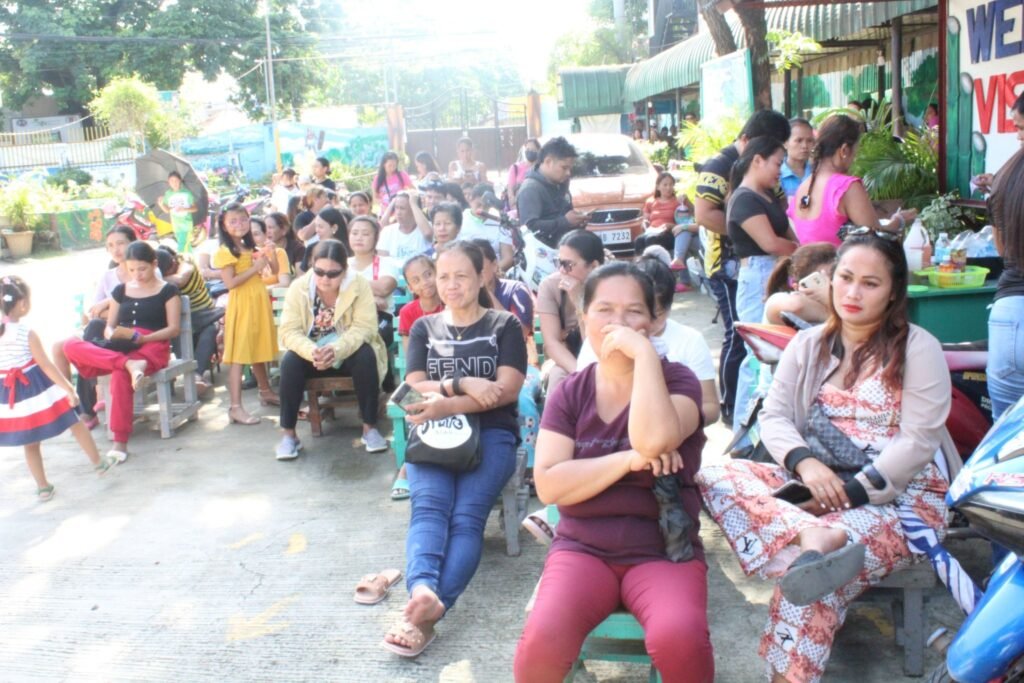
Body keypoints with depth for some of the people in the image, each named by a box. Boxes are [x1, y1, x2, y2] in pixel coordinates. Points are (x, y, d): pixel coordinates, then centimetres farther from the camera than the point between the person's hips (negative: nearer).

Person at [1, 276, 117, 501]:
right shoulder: (27, 333, -16)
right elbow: (46, 366, -16)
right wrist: (69, 388, -11)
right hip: (35, 387, -5)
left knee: (30, 442, 16)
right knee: (75, 423, 14)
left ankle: (43, 487, 24)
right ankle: (99, 463, 25)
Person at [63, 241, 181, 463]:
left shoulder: (167, 291, 7)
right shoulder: (120, 290, 19)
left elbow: (174, 328, -1)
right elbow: (109, 327, 17)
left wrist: (142, 337, -16)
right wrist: (112, 334, -8)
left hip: (152, 347, -5)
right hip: (120, 348, 5)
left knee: (120, 374, -39)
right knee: (71, 346, -24)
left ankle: (120, 441, -35)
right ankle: (129, 364, -41)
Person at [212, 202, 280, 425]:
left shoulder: (251, 248, 15)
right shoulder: (225, 251, -7)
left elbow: (274, 270, 17)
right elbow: (230, 283, -18)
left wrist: (270, 255, -1)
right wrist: (255, 268, -17)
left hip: (259, 302, 7)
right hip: (241, 305, -7)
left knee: (259, 351, 19)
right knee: (238, 357, -8)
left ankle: (266, 392, 33)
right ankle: (236, 407, -9)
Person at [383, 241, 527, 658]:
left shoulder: (504, 326, 11)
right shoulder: (423, 329, 19)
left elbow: (507, 389, -4)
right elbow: (414, 388, 7)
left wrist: (446, 404, -16)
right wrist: (463, 384, -12)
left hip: (491, 432, -2)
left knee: (466, 515, -28)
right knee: (429, 506, -29)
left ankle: (426, 611, -45)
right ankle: (423, 593, -51)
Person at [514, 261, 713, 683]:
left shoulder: (677, 380, 0)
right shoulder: (569, 393, 6)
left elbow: (653, 440, -24)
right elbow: (548, 485, -7)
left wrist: (644, 353, -18)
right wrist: (628, 460, -17)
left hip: (664, 551, -1)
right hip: (582, 549, 1)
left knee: (678, 639, -32)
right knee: (543, 638, -28)